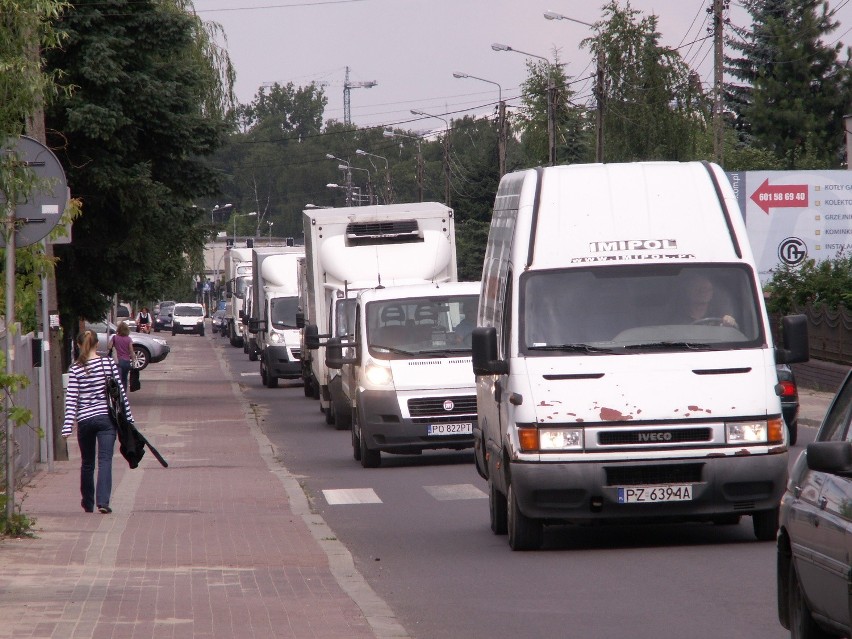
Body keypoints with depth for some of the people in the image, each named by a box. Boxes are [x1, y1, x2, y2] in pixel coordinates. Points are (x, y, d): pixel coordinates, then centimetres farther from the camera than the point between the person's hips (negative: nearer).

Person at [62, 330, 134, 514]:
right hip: (106, 417, -1)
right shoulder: (109, 363, -3)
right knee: (105, 460, -5)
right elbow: (120, 391, 0)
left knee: (87, 462, 15)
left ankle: (88, 503, 25)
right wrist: (128, 417, 8)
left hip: (85, 420, 1)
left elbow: (71, 399, -7)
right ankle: (102, 502, -20)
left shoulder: (75, 369, -3)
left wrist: (67, 427, -9)